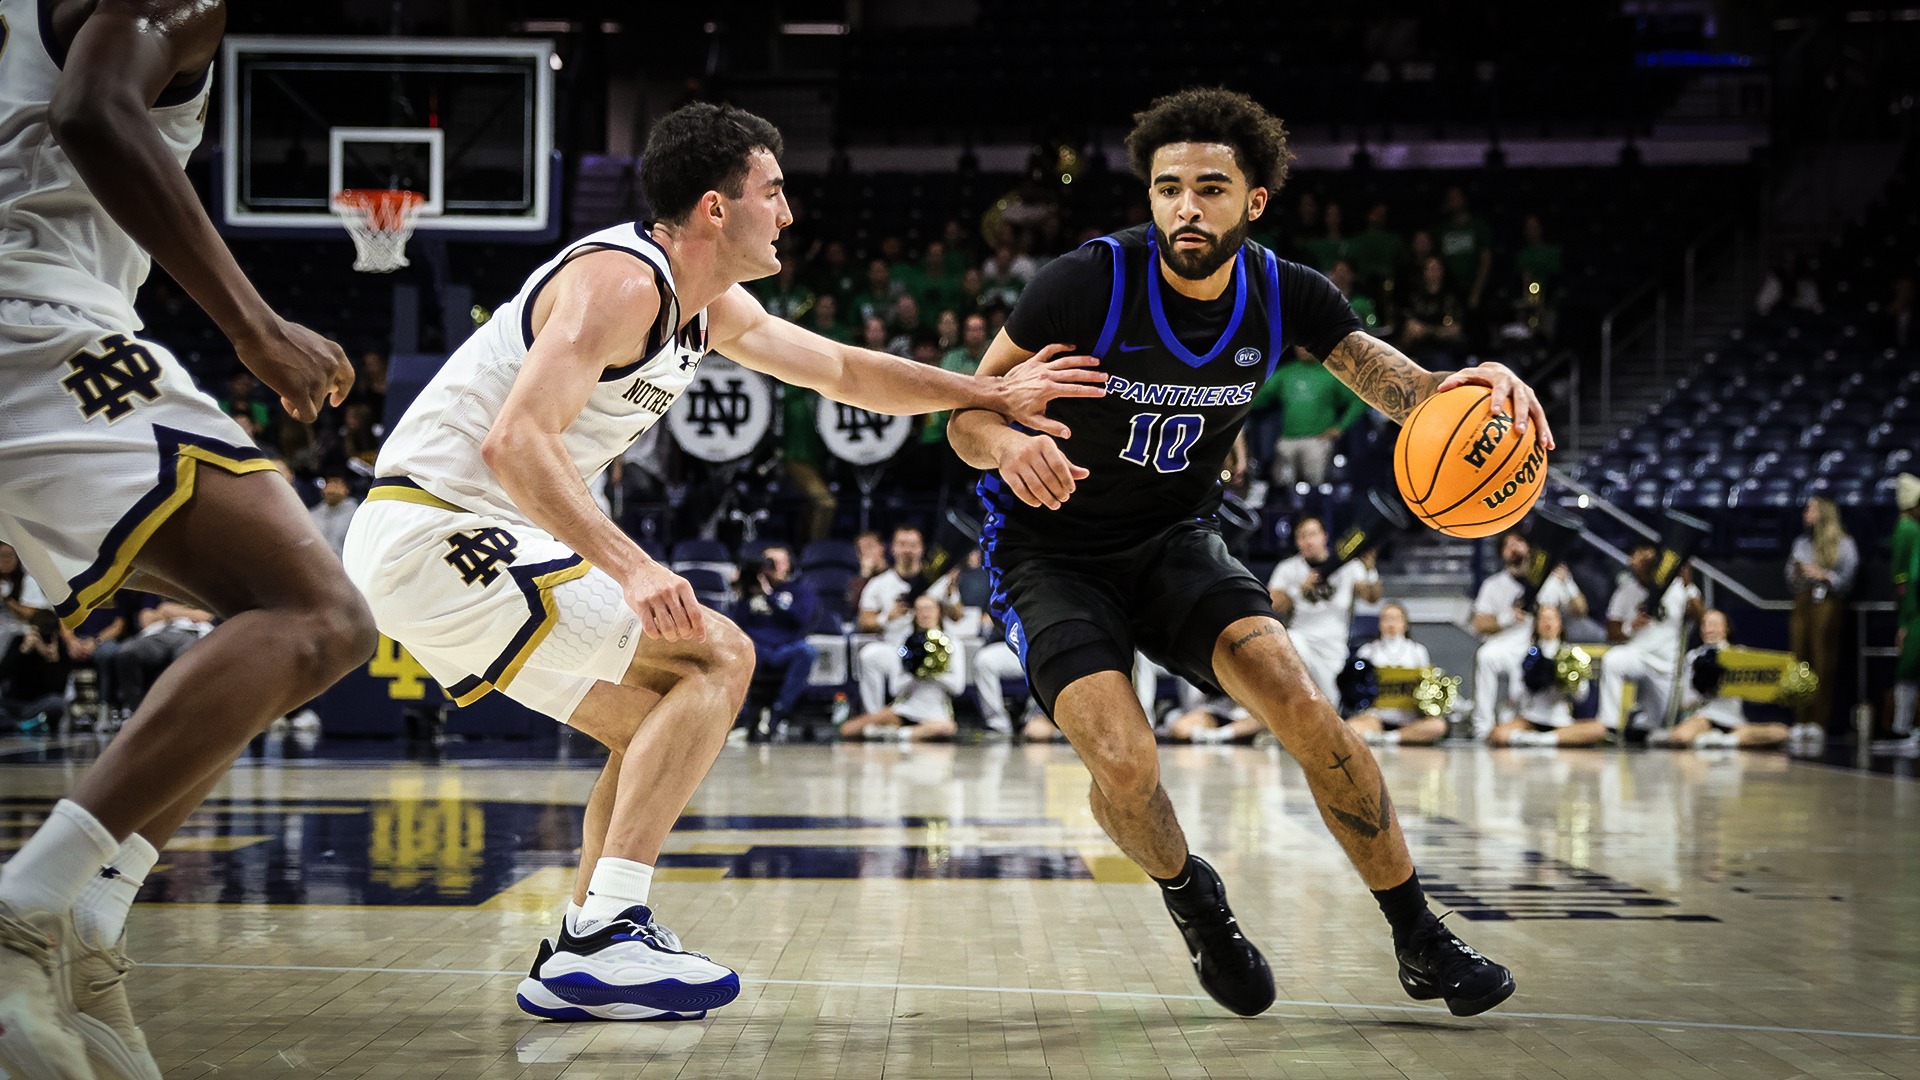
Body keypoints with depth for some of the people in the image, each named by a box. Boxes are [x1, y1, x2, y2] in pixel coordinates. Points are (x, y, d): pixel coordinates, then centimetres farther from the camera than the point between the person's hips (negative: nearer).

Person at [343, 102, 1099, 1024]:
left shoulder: (712, 308, 13)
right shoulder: (621, 280, -17)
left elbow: (843, 370, 27)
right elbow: (516, 441, -29)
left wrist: (993, 393, 25)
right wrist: (629, 567, -36)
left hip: (429, 546, 10)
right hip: (433, 532, -10)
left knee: (661, 719, 16)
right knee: (718, 655, -13)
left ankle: (578, 965, 14)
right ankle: (603, 938, -17)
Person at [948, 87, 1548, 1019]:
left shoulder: (1284, 295, -10)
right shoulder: (1088, 283, -22)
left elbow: (1408, 392, -7)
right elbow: (966, 413, -16)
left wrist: (1477, 382, -31)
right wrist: (1008, 445, -41)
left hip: (1175, 545, 3)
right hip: (1050, 552, -3)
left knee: (1303, 711, -17)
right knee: (1123, 762, -25)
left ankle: (1419, 941, 0)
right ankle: (1188, 896, 11)